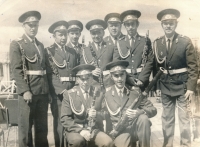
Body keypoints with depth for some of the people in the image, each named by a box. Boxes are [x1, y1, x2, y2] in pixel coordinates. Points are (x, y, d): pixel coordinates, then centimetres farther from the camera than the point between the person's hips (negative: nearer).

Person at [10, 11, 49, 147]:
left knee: (42, 126, 11)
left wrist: (48, 90, 10)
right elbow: (16, 70, -9)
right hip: (28, 90, -5)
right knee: (25, 126, 2)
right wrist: (25, 91, -17)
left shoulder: (41, 45, 16)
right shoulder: (16, 44, -1)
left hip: (43, 91, 5)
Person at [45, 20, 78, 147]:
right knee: (60, 124, -1)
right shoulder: (48, 51, 2)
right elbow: (50, 75, -7)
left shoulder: (73, 52, 18)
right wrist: (62, 91, -15)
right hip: (58, 94, -4)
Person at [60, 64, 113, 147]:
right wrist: (80, 130, -18)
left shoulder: (98, 93, 5)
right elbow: (65, 118, -6)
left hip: (94, 129, 2)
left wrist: (96, 115, -16)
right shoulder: (70, 95, -2)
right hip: (74, 130, -2)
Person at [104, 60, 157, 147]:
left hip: (135, 128, 4)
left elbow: (153, 110, 0)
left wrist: (140, 112, -20)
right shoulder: (106, 93, 1)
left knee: (143, 118, -27)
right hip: (118, 131, -4)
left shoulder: (135, 91, 6)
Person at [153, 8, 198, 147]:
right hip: (165, 86, 3)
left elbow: (193, 67, -7)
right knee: (167, 117, 10)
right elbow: (155, 66, 5)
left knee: (184, 117, 4)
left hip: (182, 85, -3)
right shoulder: (157, 43, 4)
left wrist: (191, 88, -12)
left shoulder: (185, 41, -6)